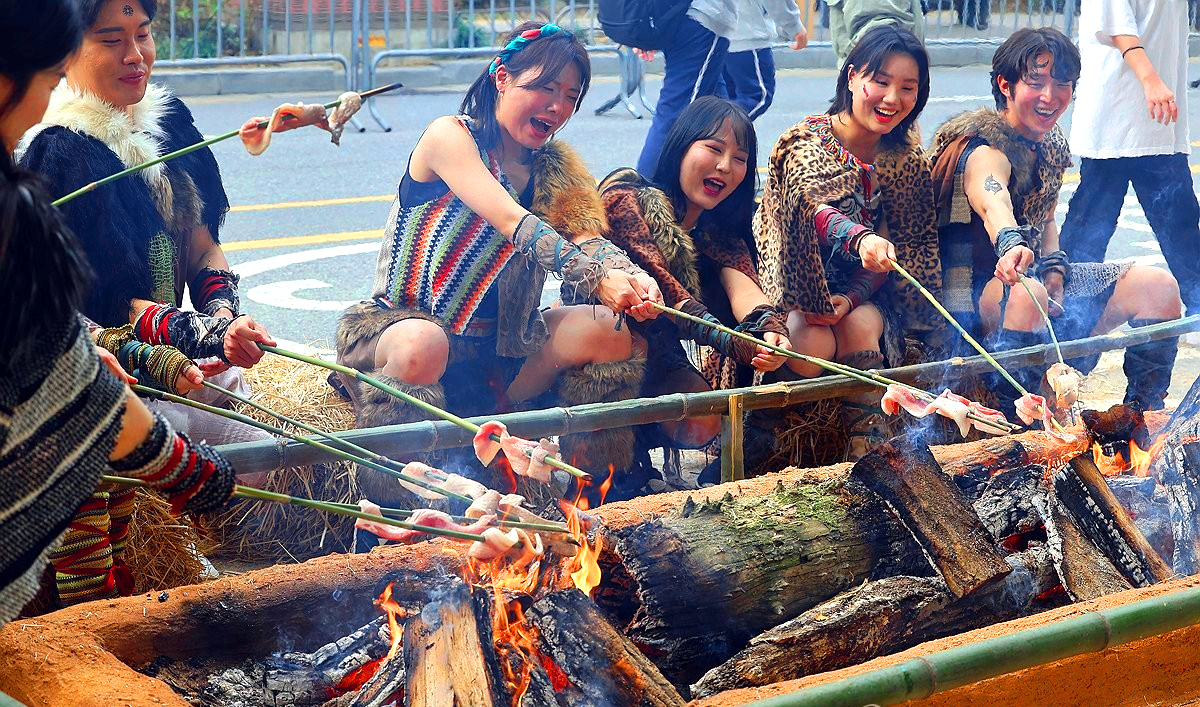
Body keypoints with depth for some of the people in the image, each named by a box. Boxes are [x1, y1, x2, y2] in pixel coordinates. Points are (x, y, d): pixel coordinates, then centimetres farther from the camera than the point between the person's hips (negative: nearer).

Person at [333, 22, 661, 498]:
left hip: (496, 347, 6)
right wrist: (597, 277, -37)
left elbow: (587, 237, -8)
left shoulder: (555, 168, 11)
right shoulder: (450, 136, -9)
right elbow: (513, 222, -24)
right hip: (400, 324, -6)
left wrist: (629, 277, -32)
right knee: (421, 345, -41)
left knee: (610, 330, -14)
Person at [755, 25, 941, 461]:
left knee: (861, 327, -29)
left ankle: (867, 452, -21)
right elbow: (812, 207, -32)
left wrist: (854, 296, -18)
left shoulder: (907, 159, 2)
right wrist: (861, 239, -55)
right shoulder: (807, 141, -12)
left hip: (859, 287, 3)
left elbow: (907, 244, 0)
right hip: (795, 285, -3)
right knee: (813, 345, -31)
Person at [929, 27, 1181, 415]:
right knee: (1025, 294, -42)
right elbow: (993, 203, -43)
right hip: (974, 293, -8)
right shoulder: (984, 149, -20)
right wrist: (1011, 245, -66)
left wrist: (1054, 268, 0)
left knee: (1157, 285, -6)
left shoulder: (1051, 144, 7)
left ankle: (1145, 413, 8)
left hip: (1035, 277, 8)